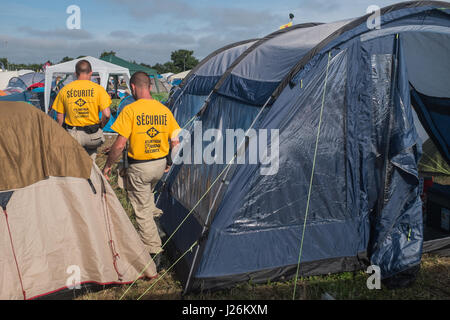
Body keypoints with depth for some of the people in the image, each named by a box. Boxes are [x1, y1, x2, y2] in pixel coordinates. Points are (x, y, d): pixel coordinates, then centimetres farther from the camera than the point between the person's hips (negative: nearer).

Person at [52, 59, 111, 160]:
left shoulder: (64, 90, 1)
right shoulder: (98, 89, -5)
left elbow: (59, 117, 3)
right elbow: (106, 115, -12)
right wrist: (100, 126, 7)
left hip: (72, 135, 0)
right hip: (93, 135, 0)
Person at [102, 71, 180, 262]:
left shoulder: (130, 110, -14)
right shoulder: (165, 110, 1)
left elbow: (120, 144, -17)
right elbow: (176, 142, 4)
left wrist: (108, 165, -3)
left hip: (139, 167, -5)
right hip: (160, 165, 6)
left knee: (142, 210, 7)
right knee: (147, 194, 35)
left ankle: (153, 251, 14)